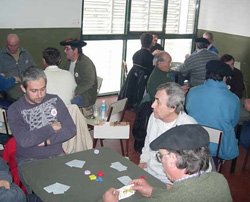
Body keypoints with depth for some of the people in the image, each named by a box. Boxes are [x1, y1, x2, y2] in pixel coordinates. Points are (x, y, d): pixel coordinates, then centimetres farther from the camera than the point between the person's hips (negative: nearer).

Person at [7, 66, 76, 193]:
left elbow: (70, 130, -2)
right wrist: (51, 128, -10)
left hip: (56, 156, 4)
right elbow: (24, 140, -19)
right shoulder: (15, 110, -5)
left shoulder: (55, 101, 5)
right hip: (29, 161, -3)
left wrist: (46, 141, -13)